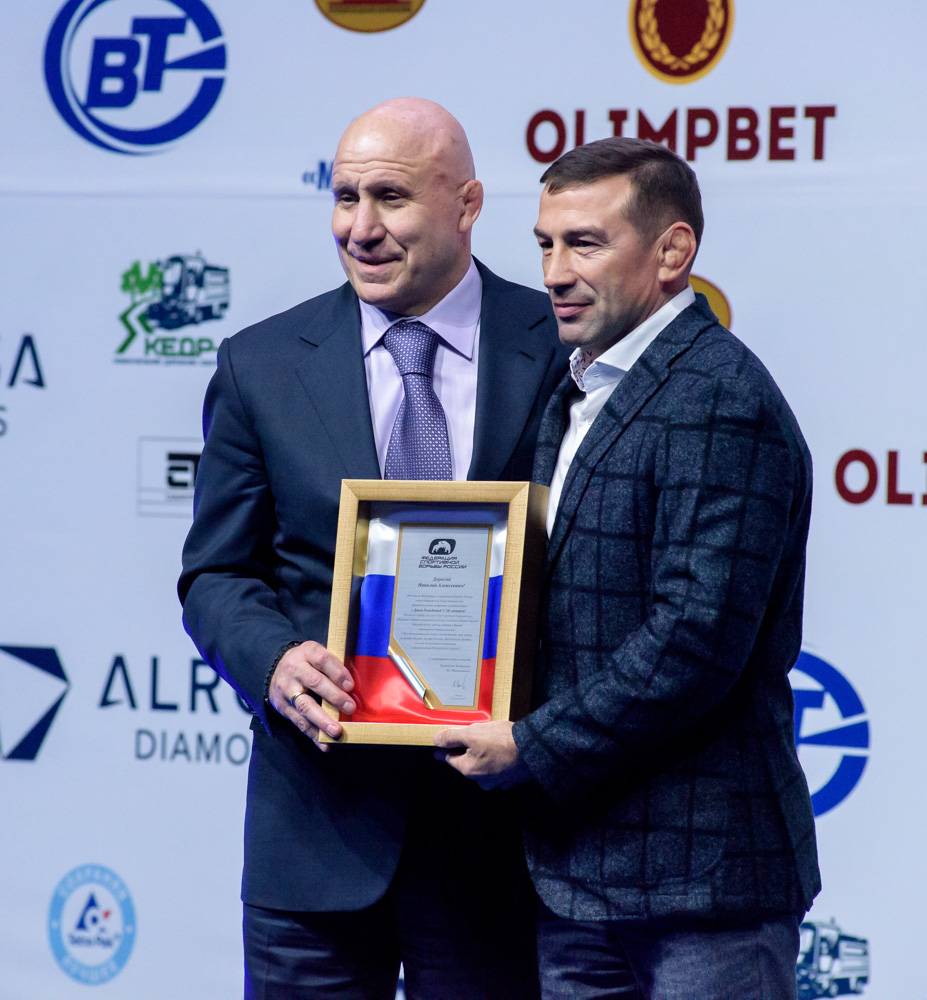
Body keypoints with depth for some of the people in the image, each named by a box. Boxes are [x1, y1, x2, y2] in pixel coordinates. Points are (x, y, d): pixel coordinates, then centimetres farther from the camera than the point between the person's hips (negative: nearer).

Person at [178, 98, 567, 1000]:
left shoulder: (562, 351, -1)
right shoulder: (261, 367, 5)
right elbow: (215, 574, 8)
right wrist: (275, 659, -14)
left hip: (495, 809, -1)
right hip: (318, 815, 1)